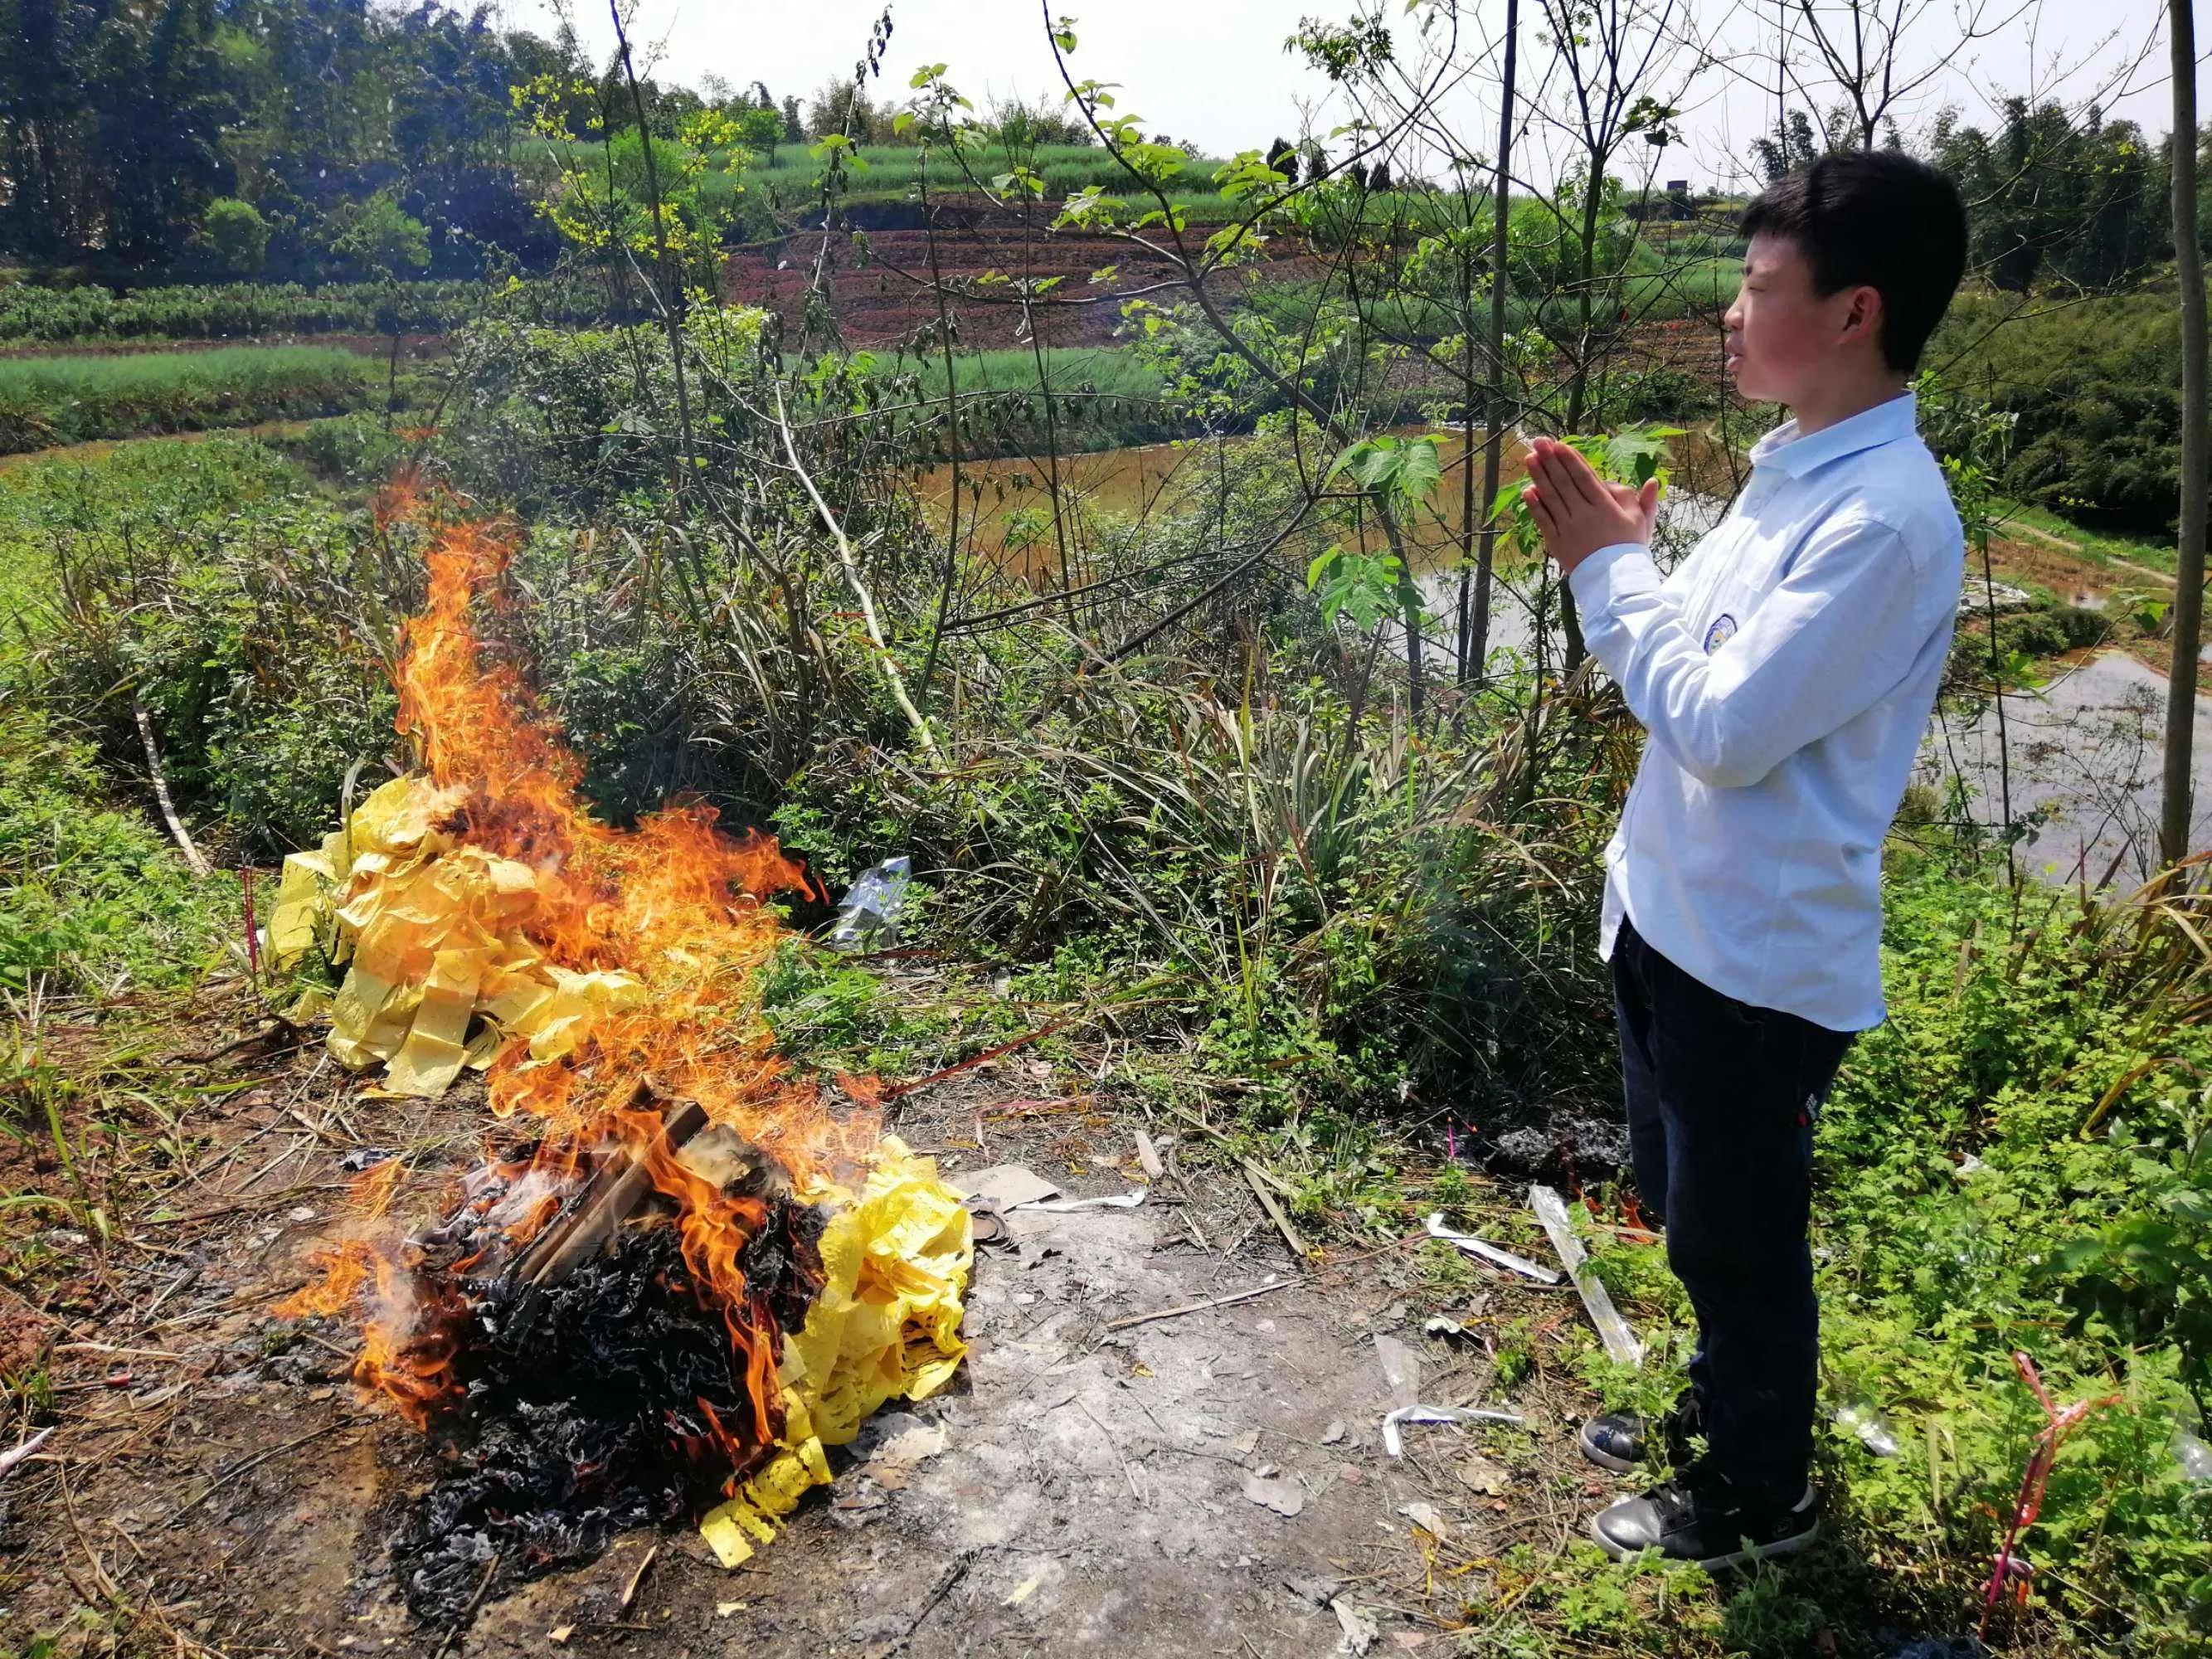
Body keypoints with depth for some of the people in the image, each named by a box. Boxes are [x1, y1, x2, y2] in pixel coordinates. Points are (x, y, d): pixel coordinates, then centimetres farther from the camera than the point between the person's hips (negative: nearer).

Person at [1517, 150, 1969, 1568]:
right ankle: (1722, 1410, 49)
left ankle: (1759, 1497, 34)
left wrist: (1613, 569, -16)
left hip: (1759, 954, -9)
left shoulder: (1886, 517, -23)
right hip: (1676, 912, 9)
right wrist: (1613, 557, -1)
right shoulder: (1796, 470, 6)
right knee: (1687, 1204, 25)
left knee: (1738, 1234, 10)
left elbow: (1725, 726, -25)